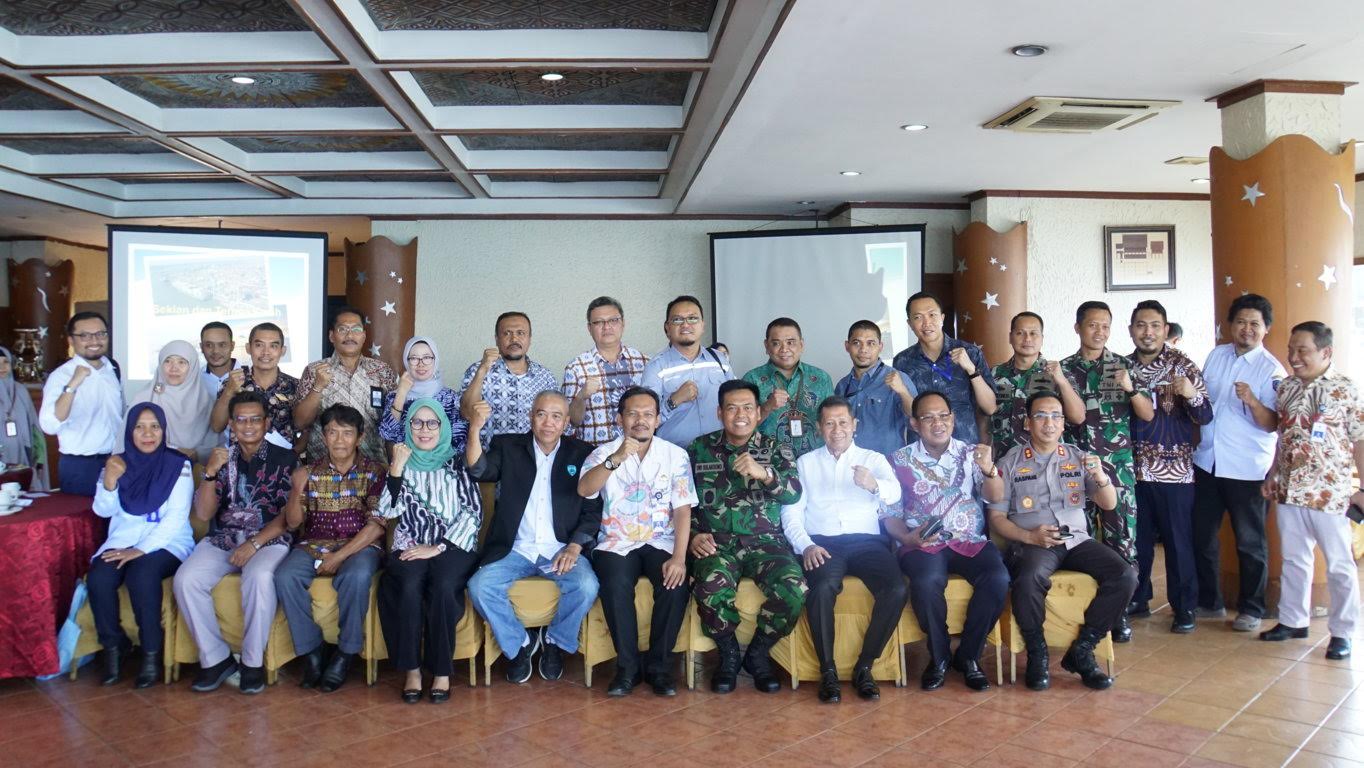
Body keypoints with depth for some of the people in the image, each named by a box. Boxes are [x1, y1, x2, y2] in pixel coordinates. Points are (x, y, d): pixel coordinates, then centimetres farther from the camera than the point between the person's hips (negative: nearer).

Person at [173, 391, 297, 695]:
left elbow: (288, 515, -3)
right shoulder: (221, 458, 12)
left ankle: (253, 661, -18)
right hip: (221, 540, 3)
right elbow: (203, 513, 4)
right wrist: (210, 473, -11)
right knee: (186, 579, -24)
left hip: (268, 540, -3)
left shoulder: (285, 459, 4)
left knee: (259, 577, -35)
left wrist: (254, 544, -16)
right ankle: (215, 658, -9)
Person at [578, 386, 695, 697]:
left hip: (661, 542, 1)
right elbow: (584, 490, -14)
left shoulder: (676, 455, 5)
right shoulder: (604, 452, 5)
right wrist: (616, 459, -29)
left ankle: (658, 665, -10)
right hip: (617, 543, 0)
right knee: (616, 584, -31)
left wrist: (679, 557, -16)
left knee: (676, 583, -29)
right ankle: (627, 665, -13)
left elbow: (682, 510, -2)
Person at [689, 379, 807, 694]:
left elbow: (794, 493, -5)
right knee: (712, 590, -34)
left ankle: (758, 653, 1)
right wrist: (693, 535, -3)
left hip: (765, 541, 1)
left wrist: (763, 473, -22)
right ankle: (728, 653, -2)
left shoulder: (776, 449, 11)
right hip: (717, 542, -1)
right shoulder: (699, 449, 12)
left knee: (794, 590, -29)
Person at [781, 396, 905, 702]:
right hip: (821, 543, -1)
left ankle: (864, 666, -11)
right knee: (822, 589, -34)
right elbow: (791, 512, 9)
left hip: (866, 541, 1)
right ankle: (827, 670, -16)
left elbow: (895, 493, -4)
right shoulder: (805, 463, 19)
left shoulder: (874, 459, 17)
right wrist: (806, 545, -11)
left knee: (897, 590, -27)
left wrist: (875, 485, -29)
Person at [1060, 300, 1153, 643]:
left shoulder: (1125, 366, 5)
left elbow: (1148, 415, 0)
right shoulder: (1064, 368, 7)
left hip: (1118, 465, 0)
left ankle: (1119, 611, 6)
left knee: (1122, 537, -3)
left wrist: (1131, 388, -15)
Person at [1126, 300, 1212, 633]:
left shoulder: (1182, 365, -4)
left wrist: (1192, 395, -25)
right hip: (1134, 468, 3)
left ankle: (1184, 608, 15)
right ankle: (1138, 598, 25)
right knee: (1137, 538, 11)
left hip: (1174, 469, -3)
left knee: (1178, 541, 3)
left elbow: (1205, 417, -8)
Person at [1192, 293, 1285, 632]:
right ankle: (1209, 601, 27)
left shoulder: (1271, 370, -9)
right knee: (1201, 536, 12)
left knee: (1250, 541, 6)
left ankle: (1251, 609, 20)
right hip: (1207, 461, 5)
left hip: (1246, 469, -5)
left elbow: (1272, 424, -15)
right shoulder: (1216, 355, 7)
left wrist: (1252, 401, -31)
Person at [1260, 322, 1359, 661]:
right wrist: (1272, 476, 14)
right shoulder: (1286, 388, 7)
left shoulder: (1346, 389, -8)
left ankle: (1341, 633, 15)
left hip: (1329, 493, -5)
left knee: (1339, 565, 5)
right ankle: (1293, 620, 28)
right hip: (1289, 490, 6)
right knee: (1293, 559, 15)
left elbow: (1360, 441, -7)